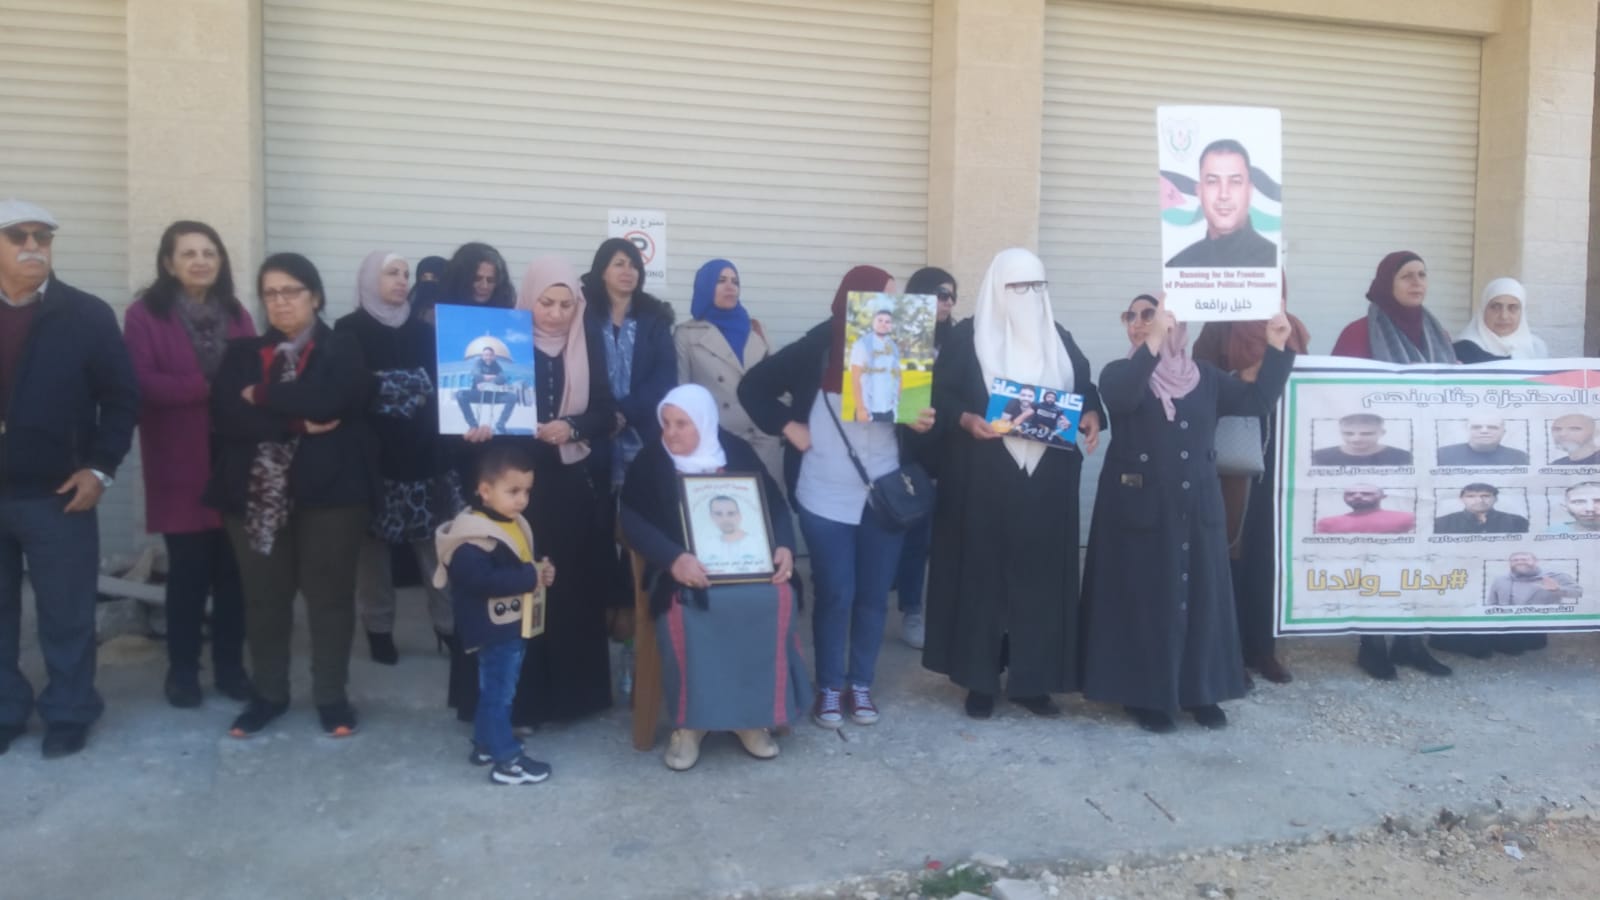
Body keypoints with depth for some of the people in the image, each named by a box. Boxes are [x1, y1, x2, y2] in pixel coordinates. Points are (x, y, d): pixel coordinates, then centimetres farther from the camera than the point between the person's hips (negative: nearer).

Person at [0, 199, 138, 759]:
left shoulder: (87, 315, -2)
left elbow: (122, 397, 0)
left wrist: (100, 467, -7)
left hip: (56, 493, -2)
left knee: (66, 612, 7)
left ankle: (68, 712, 22)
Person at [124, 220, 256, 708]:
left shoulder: (236, 314, 12)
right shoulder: (146, 314, -1)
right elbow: (141, 383, -12)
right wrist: (209, 388, -20)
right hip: (180, 466, -3)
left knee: (233, 568, 6)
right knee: (188, 570, 2)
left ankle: (230, 666, 18)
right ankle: (182, 669, 17)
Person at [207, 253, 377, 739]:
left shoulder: (343, 349, 2)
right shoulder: (242, 352, 11)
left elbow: (326, 401, -18)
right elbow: (225, 416, -6)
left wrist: (262, 396, -7)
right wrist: (297, 423, -15)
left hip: (329, 488, -3)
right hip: (256, 492, 3)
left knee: (330, 593, 4)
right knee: (264, 596, 10)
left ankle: (331, 696, 18)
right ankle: (268, 693, 26)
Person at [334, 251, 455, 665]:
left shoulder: (423, 331, 13)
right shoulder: (349, 331, 4)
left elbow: (439, 384, 9)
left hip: (420, 452, 2)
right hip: (371, 453, -2)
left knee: (433, 536, -1)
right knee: (372, 541, 1)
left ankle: (448, 623, 7)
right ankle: (378, 627, 12)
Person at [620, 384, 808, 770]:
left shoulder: (738, 452, 10)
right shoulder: (651, 461, 3)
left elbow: (775, 503, 11)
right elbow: (633, 521, -8)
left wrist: (784, 546, -9)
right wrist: (673, 558, -24)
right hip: (683, 569, -2)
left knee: (776, 598, -27)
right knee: (685, 608, -34)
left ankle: (753, 714, -11)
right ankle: (689, 722, -16)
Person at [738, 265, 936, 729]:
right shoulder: (816, 349, -5)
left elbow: (920, 412, 9)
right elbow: (753, 386, 1)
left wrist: (924, 424, -12)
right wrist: (788, 428, -6)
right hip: (826, 498, -2)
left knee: (874, 595, 8)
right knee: (835, 595, 2)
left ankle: (861, 685, 24)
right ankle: (829, 688, 19)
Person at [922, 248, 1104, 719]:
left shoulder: (1059, 339, 12)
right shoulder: (967, 337, 0)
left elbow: (1085, 388, 14)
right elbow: (940, 394, -5)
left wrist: (1091, 415, -8)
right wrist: (966, 420, -24)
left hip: (1047, 482, 4)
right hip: (983, 481, -3)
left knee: (1041, 575, 5)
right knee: (982, 572, 1)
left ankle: (1031, 680, 15)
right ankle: (980, 679, 12)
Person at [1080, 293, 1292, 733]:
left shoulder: (1205, 376, 10)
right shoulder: (1120, 373, -1)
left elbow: (1257, 399, 1)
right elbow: (1120, 399, -23)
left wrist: (1277, 345, -8)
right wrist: (1153, 343, -33)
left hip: (1196, 506, 3)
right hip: (1140, 506, -3)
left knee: (1199, 596, 6)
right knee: (1144, 599, -1)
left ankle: (1200, 692, 17)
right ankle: (1146, 696, 8)